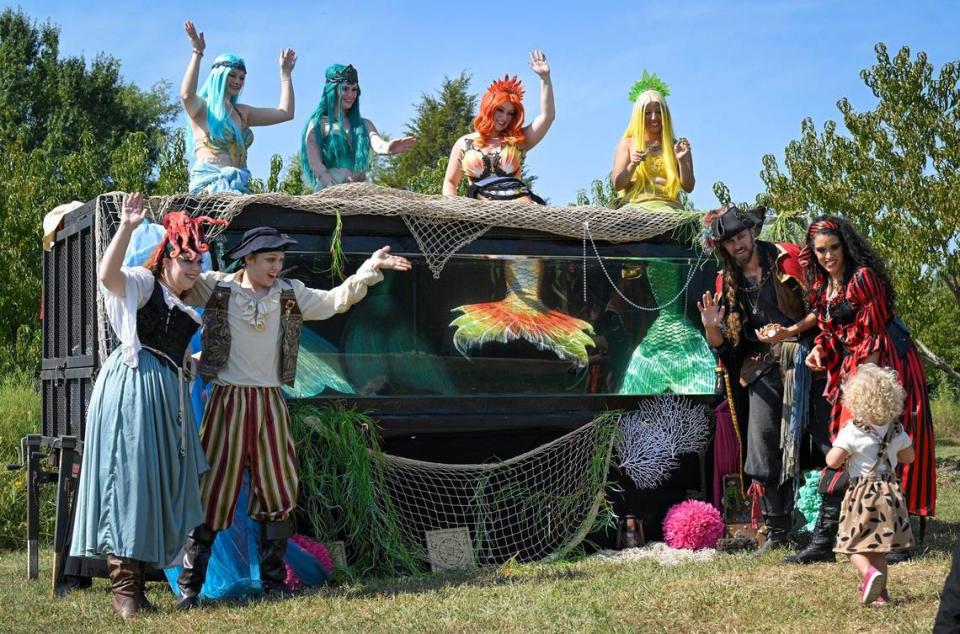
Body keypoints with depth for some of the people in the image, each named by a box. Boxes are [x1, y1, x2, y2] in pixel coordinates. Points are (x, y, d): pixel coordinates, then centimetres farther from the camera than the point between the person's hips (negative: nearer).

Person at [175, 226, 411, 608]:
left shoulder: (290, 295, 6)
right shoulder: (216, 288, -3)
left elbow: (336, 300, 4)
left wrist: (369, 270, -7)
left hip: (270, 404, 4)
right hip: (228, 401, -4)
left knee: (278, 492, 8)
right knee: (213, 492, -3)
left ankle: (273, 583, 20)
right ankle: (189, 586, 5)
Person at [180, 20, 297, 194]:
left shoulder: (242, 112, 25)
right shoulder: (202, 108, 6)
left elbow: (285, 113, 23)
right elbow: (186, 95, -19)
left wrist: (285, 72, 25)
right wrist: (197, 53, -18)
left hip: (237, 185, 7)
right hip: (209, 183, -7)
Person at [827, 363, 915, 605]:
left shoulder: (852, 431, -15)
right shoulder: (896, 430, 3)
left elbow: (832, 461, -20)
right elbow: (909, 457, 16)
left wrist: (836, 447, 1)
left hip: (862, 493, -5)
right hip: (889, 492, 5)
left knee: (854, 544, 0)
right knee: (877, 546, 15)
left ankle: (870, 573, -25)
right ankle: (879, 591, 17)